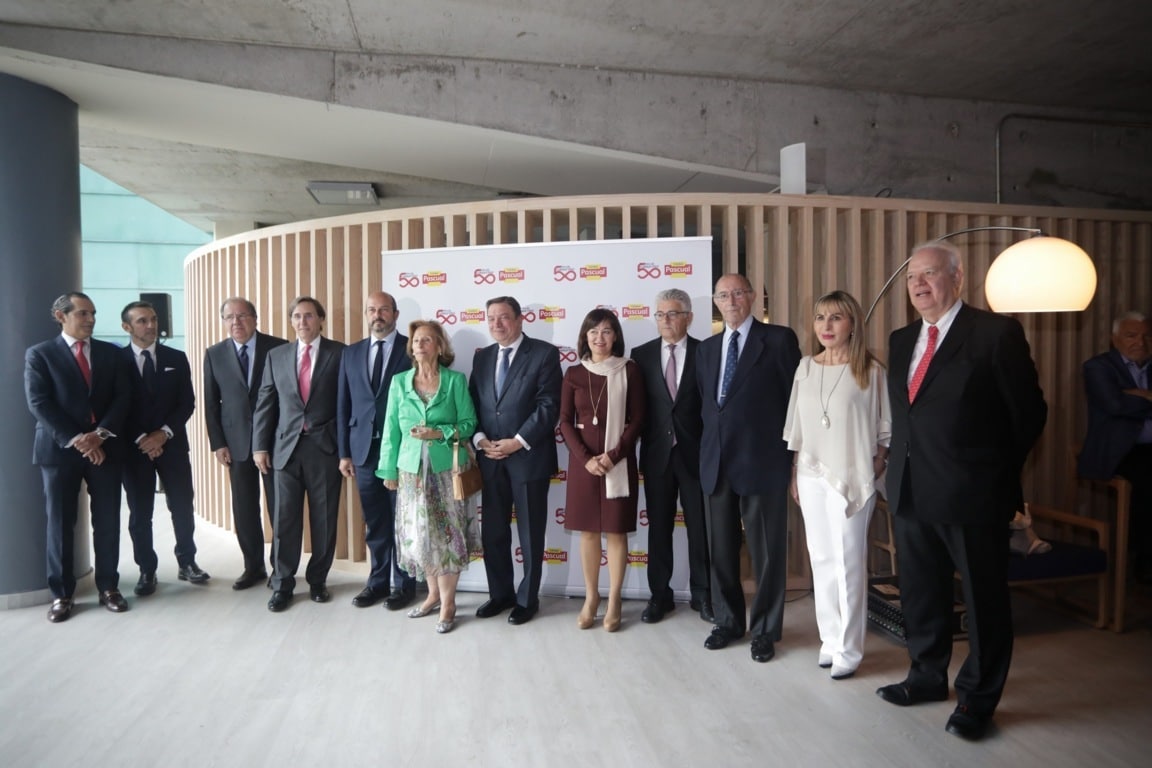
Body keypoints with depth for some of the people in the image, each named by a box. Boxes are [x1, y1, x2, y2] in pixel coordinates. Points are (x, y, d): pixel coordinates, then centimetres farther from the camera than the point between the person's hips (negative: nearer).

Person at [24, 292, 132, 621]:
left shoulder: (110, 352, 10)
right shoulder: (40, 354, 2)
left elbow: (122, 395, 2)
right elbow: (39, 404, -7)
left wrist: (100, 433, -12)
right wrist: (75, 440, -15)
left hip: (104, 447, 2)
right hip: (59, 449, -2)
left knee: (108, 522, 5)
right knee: (60, 524, 4)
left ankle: (108, 587, 16)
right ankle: (61, 594, 15)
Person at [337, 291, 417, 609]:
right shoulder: (351, 353, 10)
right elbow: (343, 405, 10)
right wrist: (345, 452, 6)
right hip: (365, 449, 4)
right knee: (375, 523, 12)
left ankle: (403, 584, 20)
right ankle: (378, 580, 26)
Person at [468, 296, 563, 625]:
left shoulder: (544, 353, -5)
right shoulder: (482, 357, 12)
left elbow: (549, 405, -12)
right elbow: (472, 403, 11)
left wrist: (518, 441, -17)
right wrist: (479, 438, -6)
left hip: (528, 457, -5)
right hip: (490, 458, 5)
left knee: (530, 534, 7)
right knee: (493, 532, 12)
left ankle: (527, 598, 22)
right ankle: (500, 594, 28)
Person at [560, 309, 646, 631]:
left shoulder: (629, 370, -2)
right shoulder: (573, 373, 5)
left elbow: (637, 420, -4)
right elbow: (565, 422, 2)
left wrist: (613, 455, -13)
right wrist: (586, 458, -11)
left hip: (618, 461, -2)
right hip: (583, 460, 2)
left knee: (616, 530, 4)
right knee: (588, 530, 8)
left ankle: (614, 599, 17)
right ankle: (591, 597, 21)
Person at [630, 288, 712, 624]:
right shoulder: (641, 354, 5)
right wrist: (640, 444, -5)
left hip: (695, 453, -1)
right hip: (657, 452, 2)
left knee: (699, 526, 8)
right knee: (658, 527, 10)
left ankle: (701, 594, 24)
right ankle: (660, 595, 23)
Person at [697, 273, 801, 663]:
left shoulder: (779, 339, -3)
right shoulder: (706, 348, 14)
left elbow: (796, 397, -4)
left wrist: (795, 455, -5)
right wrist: (708, 445, 9)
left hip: (762, 460, -5)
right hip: (715, 460, 5)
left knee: (766, 550, 5)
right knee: (720, 548, 13)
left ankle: (765, 630, 21)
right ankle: (728, 621, 30)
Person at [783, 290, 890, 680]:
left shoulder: (871, 370, -6)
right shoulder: (806, 367, 6)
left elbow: (885, 429, -1)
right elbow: (796, 427, 10)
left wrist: (875, 470, -6)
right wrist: (794, 475, 9)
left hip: (852, 478, -4)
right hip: (811, 476, 4)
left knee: (848, 563, 1)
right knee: (821, 560, 11)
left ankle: (849, 648, 14)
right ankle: (830, 638, 24)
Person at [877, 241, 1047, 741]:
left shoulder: (996, 333, -9)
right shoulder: (900, 341, 10)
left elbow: (1029, 412, -5)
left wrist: (999, 472, 2)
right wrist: (903, 464, 8)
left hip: (971, 493, -6)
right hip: (910, 490, 6)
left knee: (984, 599, 10)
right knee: (919, 592, 18)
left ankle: (979, 697, 26)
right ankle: (928, 676, 37)